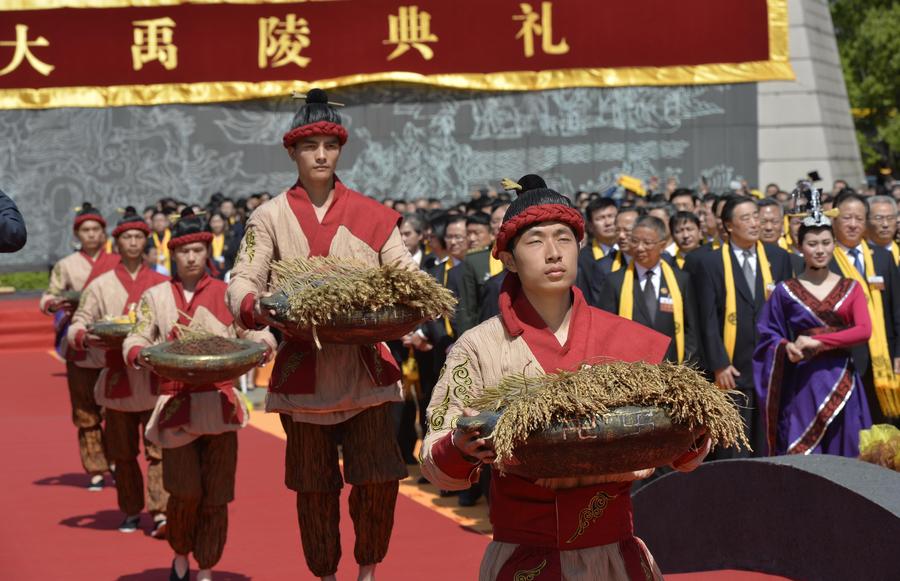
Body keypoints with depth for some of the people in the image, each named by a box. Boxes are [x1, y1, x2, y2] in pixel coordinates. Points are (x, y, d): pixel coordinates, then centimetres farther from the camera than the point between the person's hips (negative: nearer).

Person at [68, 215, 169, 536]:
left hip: (156, 379, -1)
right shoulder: (100, 286, 8)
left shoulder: (162, 284, 8)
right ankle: (131, 512, 20)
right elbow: (77, 325, 6)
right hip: (118, 379, 1)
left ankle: (160, 513, -12)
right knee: (123, 452, 7)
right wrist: (85, 337, -17)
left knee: (158, 448, -10)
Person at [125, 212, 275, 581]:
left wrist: (262, 342, -18)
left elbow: (252, 332, 6)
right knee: (185, 491, -9)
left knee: (216, 494, 1)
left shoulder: (226, 295, 9)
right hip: (176, 404, -1)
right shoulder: (156, 297, 9)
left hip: (220, 402, 1)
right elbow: (136, 339, 5)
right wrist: (139, 353, -18)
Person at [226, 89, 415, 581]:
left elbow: (406, 275, 3)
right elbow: (243, 279, -3)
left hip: (364, 365, 0)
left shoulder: (370, 214, 6)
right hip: (302, 368, 0)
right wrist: (253, 306, -27)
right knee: (315, 484, 8)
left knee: (379, 476, -6)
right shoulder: (271, 217, 3)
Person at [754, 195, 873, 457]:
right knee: (802, 454, -3)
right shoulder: (785, 291, 5)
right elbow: (768, 335, 6)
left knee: (842, 452, 2)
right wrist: (786, 347, -17)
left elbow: (864, 330, -5)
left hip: (842, 381, 1)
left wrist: (818, 341, -14)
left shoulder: (851, 288, 8)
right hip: (802, 384, -1)